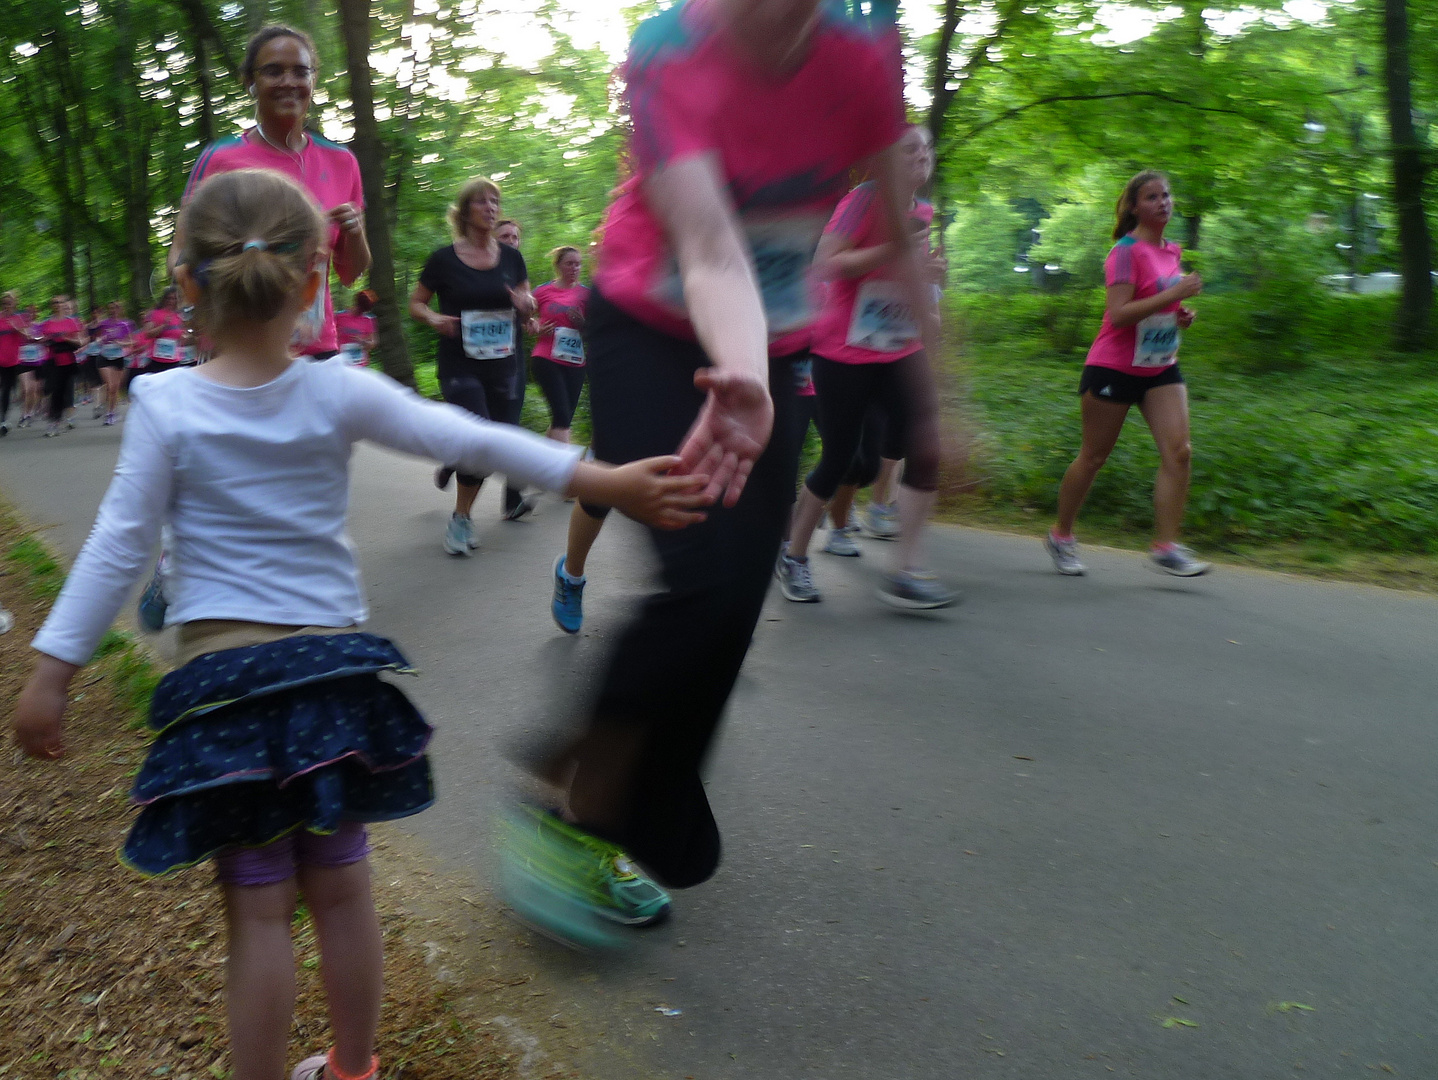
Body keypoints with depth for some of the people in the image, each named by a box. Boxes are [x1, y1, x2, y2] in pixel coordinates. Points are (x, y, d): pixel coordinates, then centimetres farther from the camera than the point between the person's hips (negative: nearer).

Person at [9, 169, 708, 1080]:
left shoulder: (164, 405, -8)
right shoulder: (340, 395, -5)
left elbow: (120, 546, -6)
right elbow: (471, 440, -9)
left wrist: (52, 672, 2)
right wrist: (606, 480, -8)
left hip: (225, 676, -2)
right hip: (334, 666, 2)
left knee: (259, 909, 6)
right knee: (341, 890, 16)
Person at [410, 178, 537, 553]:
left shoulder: (511, 257, 5)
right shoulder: (443, 258, -4)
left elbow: (528, 307, 12)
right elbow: (415, 303, 5)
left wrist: (525, 304, -11)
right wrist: (433, 318, -16)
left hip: (504, 365, 4)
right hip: (460, 364, -4)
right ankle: (461, 519, 5)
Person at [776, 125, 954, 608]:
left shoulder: (924, 213, 10)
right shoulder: (865, 199, -11)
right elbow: (826, 264, -21)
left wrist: (927, 272, 4)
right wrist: (894, 250, -26)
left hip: (900, 352, 6)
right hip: (844, 352, -6)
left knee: (925, 450, -11)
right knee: (839, 459, 0)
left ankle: (906, 572, -8)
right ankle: (793, 557, 21)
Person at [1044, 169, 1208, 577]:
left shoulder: (1172, 251, 11)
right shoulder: (1127, 251, -13)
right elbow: (1118, 314, -24)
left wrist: (1182, 315, 6)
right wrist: (1174, 294, -26)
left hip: (1161, 369, 7)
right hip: (1113, 369, -7)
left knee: (1178, 451, -10)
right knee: (1093, 457, 4)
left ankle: (1166, 547, -8)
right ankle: (1061, 536, 21)